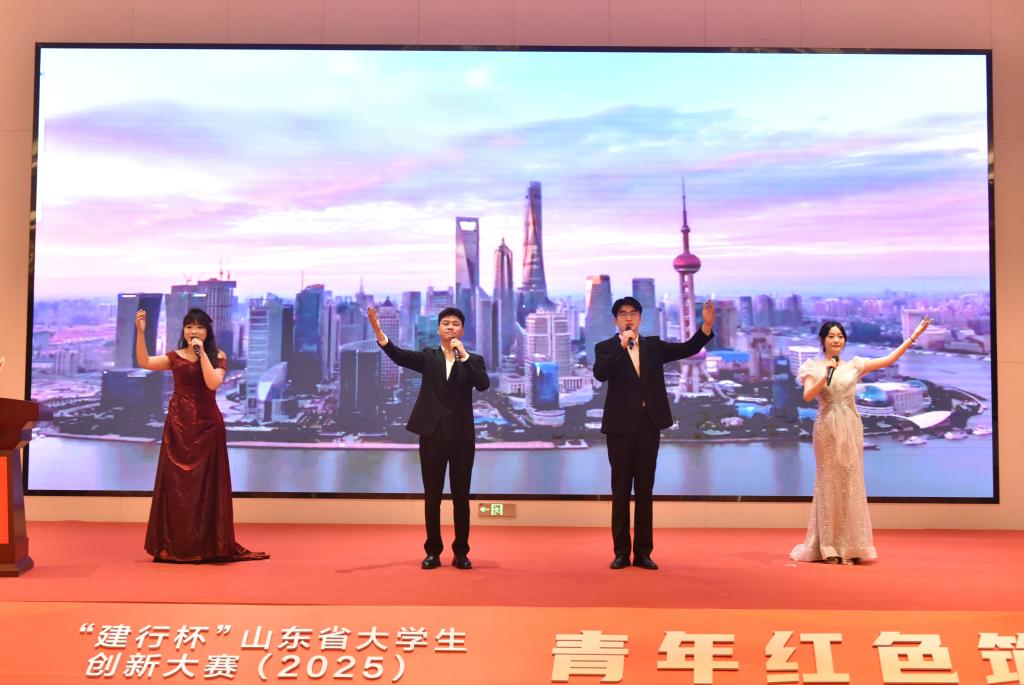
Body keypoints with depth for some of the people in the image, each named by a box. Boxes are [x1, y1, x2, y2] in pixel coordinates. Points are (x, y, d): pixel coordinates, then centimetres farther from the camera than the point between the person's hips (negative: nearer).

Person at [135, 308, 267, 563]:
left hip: (207, 426, -1)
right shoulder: (175, 357, 6)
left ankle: (209, 545, 7)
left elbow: (213, 383, -15)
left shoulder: (217, 357, 2)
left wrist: (201, 352, -16)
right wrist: (140, 331, -17)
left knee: (206, 484, 1)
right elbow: (144, 362, -8)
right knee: (176, 483, 2)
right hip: (178, 426, 1)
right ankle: (175, 546, 9)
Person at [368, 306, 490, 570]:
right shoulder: (428, 357, 8)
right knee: (432, 496, 6)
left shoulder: (473, 360, 6)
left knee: (461, 497, 5)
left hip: (461, 436, -1)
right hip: (432, 434, 1)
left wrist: (463, 355, -16)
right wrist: (377, 330, -25)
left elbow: (483, 384, -13)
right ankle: (433, 551, 15)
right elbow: (399, 356, -10)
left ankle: (461, 552, 14)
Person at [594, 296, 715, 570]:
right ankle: (621, 552, 10)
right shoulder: (606, 348, 1)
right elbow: (600, 374, -18)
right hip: (620, 426, -2)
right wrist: (622, 345, -23)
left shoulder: (654, 345, 11)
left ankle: (643, 552, 11)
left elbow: (688, 349, 2)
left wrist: (707, 325, -12)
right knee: (621, 490, 4)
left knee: (645, 489, 6)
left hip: (649, 425, 3)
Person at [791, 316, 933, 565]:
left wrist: (914, 335, 2)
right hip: (827, 429, -2)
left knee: (851, 484, 1)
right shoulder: (814, 367, 3)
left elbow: (890, 359, 5)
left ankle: (849, 547, 6)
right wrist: (826, 374, -17)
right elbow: (807, 396, -10)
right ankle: (829, 547, 5)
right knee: (829, 485, 1)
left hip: (850, 429, 2)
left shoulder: (854, 365, 8)